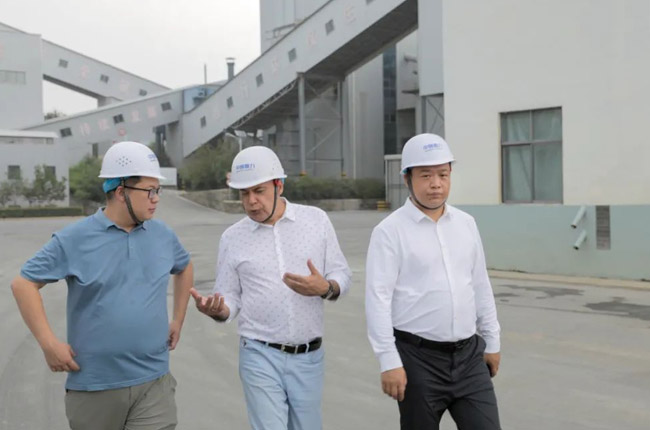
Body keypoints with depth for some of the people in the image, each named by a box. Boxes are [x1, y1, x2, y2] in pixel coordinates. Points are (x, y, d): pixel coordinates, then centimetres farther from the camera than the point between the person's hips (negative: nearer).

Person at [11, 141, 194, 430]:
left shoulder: (163, 236, 5)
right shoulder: (74, 239, -7)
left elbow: (184, 268, 25)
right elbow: (24, 284, -4)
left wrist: (178, 320, 18)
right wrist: (49, 343, -10)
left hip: (154, 383, 2)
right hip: (94, 385, -2)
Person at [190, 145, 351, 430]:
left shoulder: (316, 219, 0)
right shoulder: (232, 238, 0)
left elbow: (342, 276, 3)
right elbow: (230, 301, 3)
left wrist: (325, 288, -19)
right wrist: (216, 309, -20)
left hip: (309, 356, 2)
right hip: (260, 357, -1)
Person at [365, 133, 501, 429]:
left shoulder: (466, 223, 8)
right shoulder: (390, 231, -9)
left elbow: (481, 286, 14)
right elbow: (378, 299, -13)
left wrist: (491, 341, 15)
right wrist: (389, 361, -16)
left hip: (469, 354, 5)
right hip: (419, 359, -4)